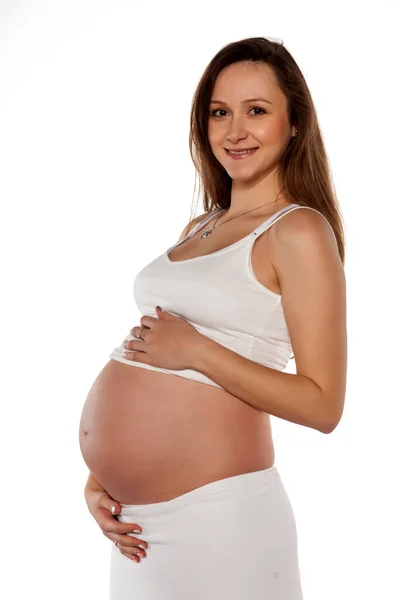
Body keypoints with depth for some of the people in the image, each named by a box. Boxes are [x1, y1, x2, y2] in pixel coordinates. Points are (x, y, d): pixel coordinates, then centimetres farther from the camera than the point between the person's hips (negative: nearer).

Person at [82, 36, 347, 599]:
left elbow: (322, 405, -14)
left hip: (215, 512, -7)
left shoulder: (299, 231, -9)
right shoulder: (199, 228, 13)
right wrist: (98, 476, 4)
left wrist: (197, 351, -18)